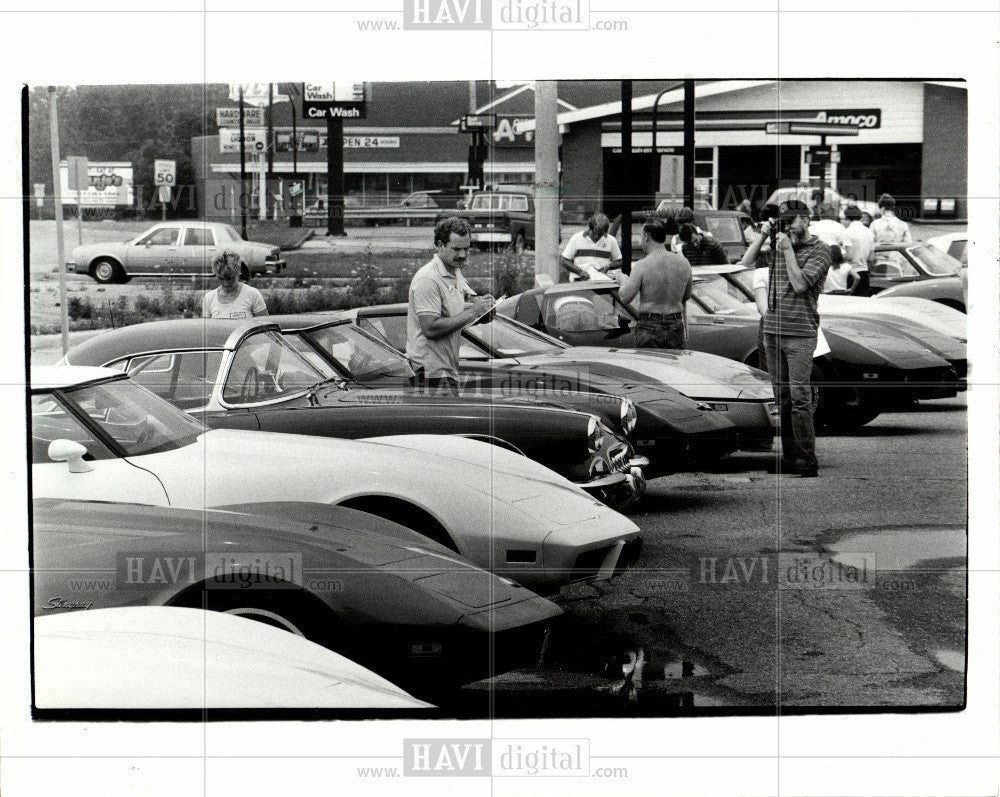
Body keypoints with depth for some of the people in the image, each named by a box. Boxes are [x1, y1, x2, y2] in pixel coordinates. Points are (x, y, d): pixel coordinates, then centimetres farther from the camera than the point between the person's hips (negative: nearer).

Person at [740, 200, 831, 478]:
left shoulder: (819, 250, -3)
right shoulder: (776, 245, 13)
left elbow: (800, 284, -13)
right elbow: (746, 263, 11)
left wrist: (788, 250, -12)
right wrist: (763, 237, 2)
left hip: (800, 333, -6)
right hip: (772, 330, 6)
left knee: (799, 397, -11)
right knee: (781, 397, 8)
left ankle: (807, 461, -10)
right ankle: (788, 458, 12)